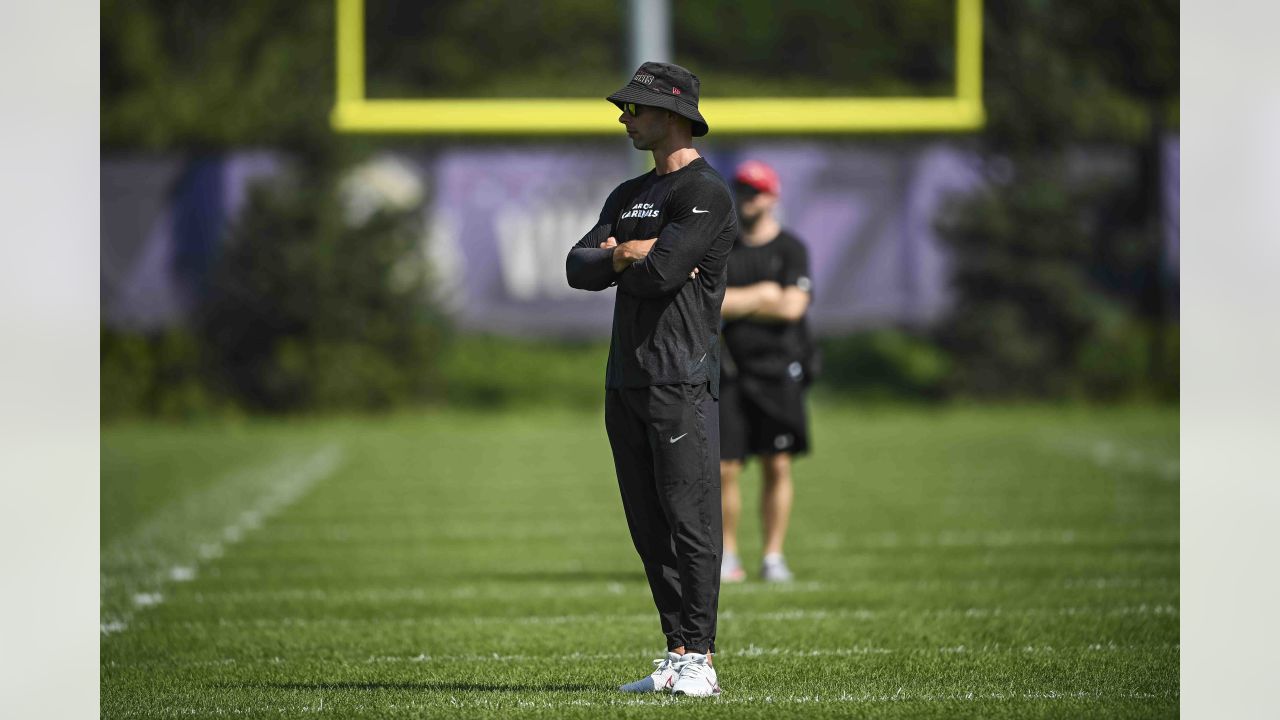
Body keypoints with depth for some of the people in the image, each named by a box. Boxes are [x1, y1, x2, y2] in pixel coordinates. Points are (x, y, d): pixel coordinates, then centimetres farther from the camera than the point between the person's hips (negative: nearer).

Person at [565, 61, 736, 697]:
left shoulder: (707, 194, -7)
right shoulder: (629, 196, 20)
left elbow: (661, 273, -20)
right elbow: (579, 269, 9)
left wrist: (617, 261, 1)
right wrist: (625, 257, -10)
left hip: (682, 381, -8)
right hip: (626, 380, 8)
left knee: (690, 520, -9)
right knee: (649, 525, 8)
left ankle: (699, 662, -8)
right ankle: (677, 656, 13)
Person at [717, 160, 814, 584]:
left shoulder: (791, 249, 4)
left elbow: (792, 307, -8)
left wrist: (734, 302, -7)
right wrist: (762, 296, -11)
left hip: (778, 370, -1)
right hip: (729, 371, 1)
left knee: (778, 468, -1)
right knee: (724, 469, -4)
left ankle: (773, 556, 6)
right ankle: (728, 558, 4)